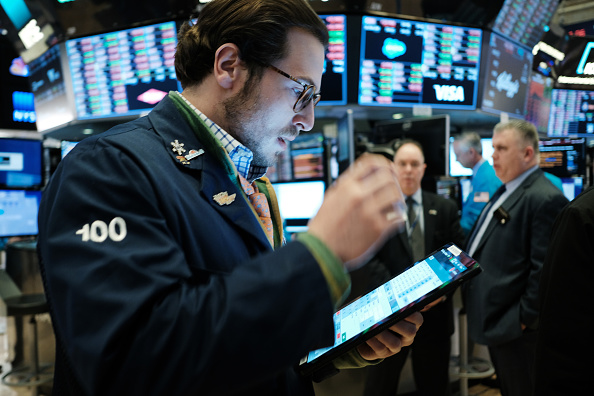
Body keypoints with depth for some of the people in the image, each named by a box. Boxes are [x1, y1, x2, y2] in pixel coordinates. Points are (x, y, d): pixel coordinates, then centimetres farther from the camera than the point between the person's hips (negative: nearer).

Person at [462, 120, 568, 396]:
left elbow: (543, 269, -23)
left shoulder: (545, 199, -20)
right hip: (495, 321, 9)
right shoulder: (505, 192, 12)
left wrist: (524, 320, -19)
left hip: (515, 327, -9)